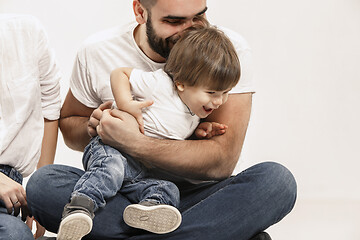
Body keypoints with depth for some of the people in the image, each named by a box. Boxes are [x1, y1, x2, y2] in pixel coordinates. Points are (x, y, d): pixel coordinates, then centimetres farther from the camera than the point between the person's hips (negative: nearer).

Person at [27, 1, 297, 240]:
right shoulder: (98, 53, -4)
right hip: (122, 193, 2)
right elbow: (68, 125, 13)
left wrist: (135, 144, -28)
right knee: (42, 183, -27)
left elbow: (223, 160, -17)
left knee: (277, 180, -29)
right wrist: (92, 127, -12)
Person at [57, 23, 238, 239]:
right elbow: (119, 74, -4)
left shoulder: (197, 112, 12)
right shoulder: (160, 84, -13)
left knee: (169, 191, -19)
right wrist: (126, 103, -20)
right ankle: (79, 207, -45)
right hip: (111, 149, -7)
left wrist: (201, 132, 10)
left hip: (141, 174, 7)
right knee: (112, 168, -39)